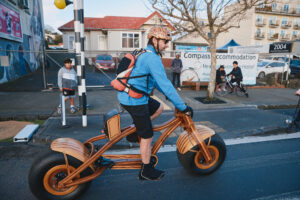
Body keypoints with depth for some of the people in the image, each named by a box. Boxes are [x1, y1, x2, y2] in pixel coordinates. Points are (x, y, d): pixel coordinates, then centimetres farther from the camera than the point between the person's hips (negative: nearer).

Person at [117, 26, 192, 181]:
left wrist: (169, 96, 26)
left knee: (159, 108, 24)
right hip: (134, 100, -9)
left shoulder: (145, 54, 14)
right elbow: (165, 85, -23)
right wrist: (183, 107, -18)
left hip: (129, 96, 9)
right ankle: (146, 171, 22)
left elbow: (156, 81, 22)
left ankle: (134, 130, 25)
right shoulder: (152, 58, -18)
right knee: (147, 136, 4)